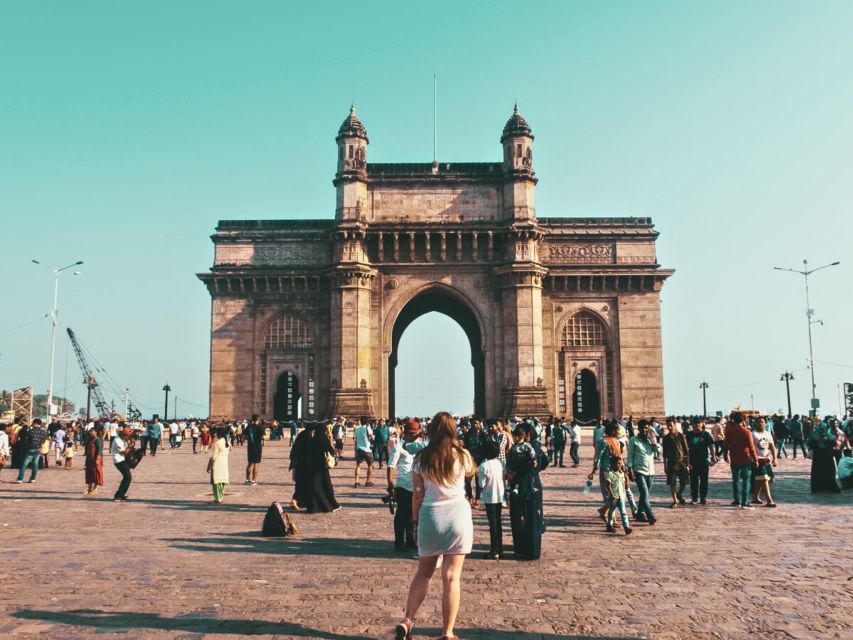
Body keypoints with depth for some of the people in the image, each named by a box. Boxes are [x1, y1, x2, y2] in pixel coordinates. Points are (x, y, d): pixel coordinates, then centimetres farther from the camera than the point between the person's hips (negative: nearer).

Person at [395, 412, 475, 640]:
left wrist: (416, 521, 11)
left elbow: (417, 495, 1)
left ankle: (407, 621, 10)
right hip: (458, 515, -1)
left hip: (429, 515, 1)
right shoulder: (462, 456, -3)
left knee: (423, 572, 18)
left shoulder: (421, 458, -1)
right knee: (452, 577, 4)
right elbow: (471, 472, 20)